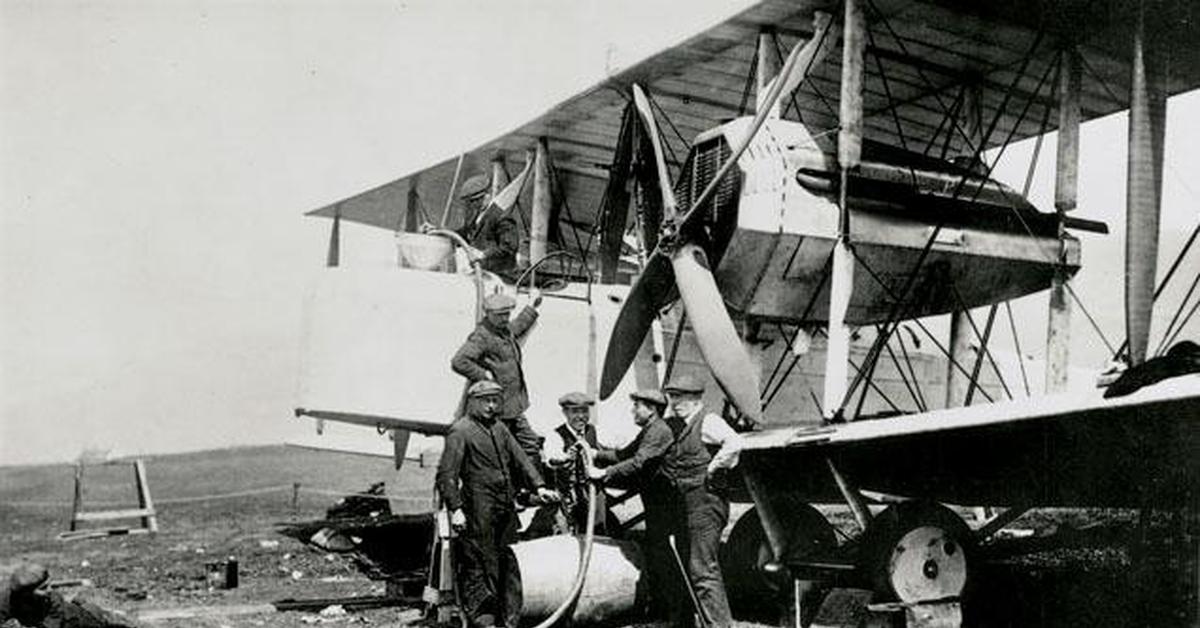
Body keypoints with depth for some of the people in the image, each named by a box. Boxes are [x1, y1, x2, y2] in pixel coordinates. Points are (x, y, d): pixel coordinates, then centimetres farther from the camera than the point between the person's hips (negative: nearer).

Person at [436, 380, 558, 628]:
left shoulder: (499, 429, 17)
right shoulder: (460, 431, -6)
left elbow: (521, 460, 16)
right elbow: (446, 475, -12)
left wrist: (538, 486, 2)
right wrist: (455, 509, -20)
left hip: (506, 510, 8)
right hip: (478, 513, -8)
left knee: (509, 566, 12)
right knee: (480, 568, -4)